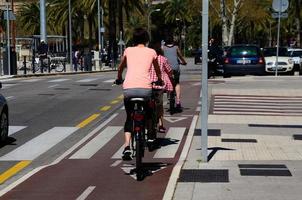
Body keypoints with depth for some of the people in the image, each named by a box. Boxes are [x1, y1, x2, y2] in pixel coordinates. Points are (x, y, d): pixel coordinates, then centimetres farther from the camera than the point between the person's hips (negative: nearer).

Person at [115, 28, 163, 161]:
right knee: (148, 113, 29)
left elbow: (121, 67, 31)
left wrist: (119, 78, 50)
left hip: (128, 88, 1)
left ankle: (127, 146, -6)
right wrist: (159, 79, 52)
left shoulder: (128, 50, 16)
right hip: (145, 88, 0)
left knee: (129, 118, 12)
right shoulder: (151, 52, 15)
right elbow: (157, 69, 31)